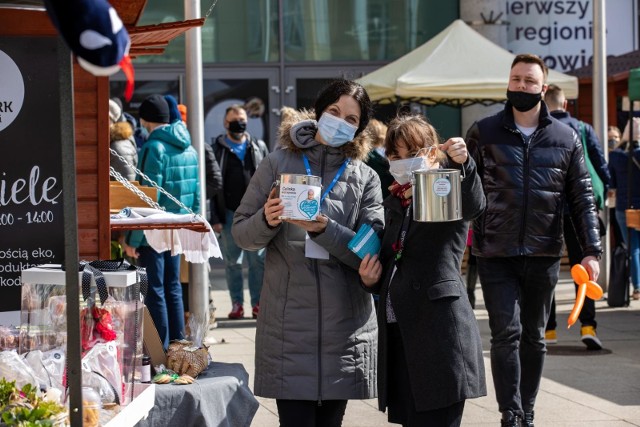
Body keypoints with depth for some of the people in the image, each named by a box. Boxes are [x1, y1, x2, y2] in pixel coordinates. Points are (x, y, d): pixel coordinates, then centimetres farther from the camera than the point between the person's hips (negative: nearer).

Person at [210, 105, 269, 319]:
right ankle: (237, 303, 11)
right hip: (230, 213, -1)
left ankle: (258, 302, 5)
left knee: (258, 260, -1)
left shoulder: (259, 147, 11)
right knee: (232, 261, 4)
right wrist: (215, 218, -6)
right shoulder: (218, 149, 5)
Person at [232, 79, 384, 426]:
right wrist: (267, 221, -15)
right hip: (288, 321, -1)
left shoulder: (366, 179, 9)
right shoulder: (279, 163, 6)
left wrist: (325, 229, -19)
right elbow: (241, 234, 6)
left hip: (343, 323, 2)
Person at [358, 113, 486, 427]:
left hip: (440, 333, -6)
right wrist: (370, 279, 5)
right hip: (398, 331, 7)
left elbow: (474, 205, -25)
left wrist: (462, 164, -43)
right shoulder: (391, 205, 19)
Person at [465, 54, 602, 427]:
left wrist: (592, 251, -2)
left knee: (534, 337, 10)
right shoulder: (484, 132, 1)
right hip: (496, 255, -2)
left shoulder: (566, 138, 5)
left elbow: (582, 198, 5)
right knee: (506, 334, -8)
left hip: (544, 256, 2)